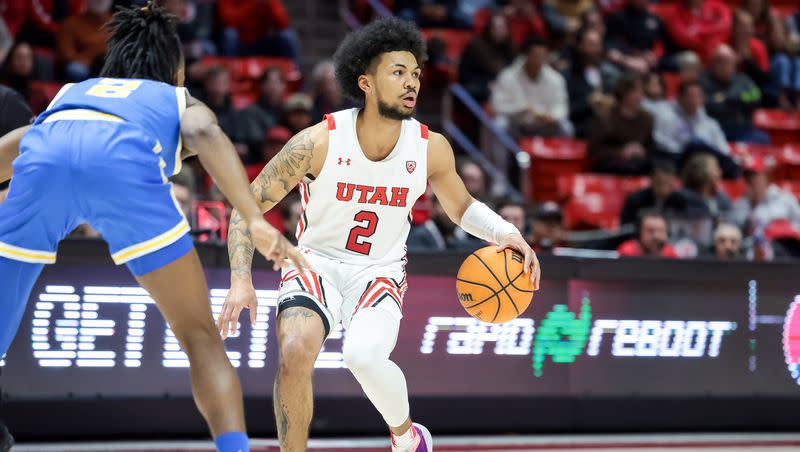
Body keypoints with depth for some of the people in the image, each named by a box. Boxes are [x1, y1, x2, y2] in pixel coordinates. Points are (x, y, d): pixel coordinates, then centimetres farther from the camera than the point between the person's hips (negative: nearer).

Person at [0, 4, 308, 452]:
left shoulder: (71, 93, 45)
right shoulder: (183, 103, 35)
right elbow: (203, 133, 11)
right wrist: (255, 220, -1)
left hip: (42, 159, 2)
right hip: (126, 159, -2)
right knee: (201, 338, 11)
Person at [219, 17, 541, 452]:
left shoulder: (431, 148, -8)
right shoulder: (318, 142, -17)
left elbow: (461, 207, 12)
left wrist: (505, 233, -9)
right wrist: (241, 281, -22)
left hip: (380, 270, 1)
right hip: (316, 261, -1)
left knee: (364, 356, -29)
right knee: (295, 351, -30)